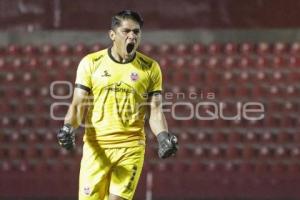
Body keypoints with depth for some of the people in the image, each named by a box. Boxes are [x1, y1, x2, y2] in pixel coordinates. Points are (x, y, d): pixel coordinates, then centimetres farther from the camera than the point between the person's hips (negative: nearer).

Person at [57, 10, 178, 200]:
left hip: (131, 148, 0)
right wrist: (69, 128, -16)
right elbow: (78, 105, 3)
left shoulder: (150, 68, 5)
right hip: (96, 145, 0)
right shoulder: (91, 63, 3)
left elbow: (155, 111, 6)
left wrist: (163, 136, -13)